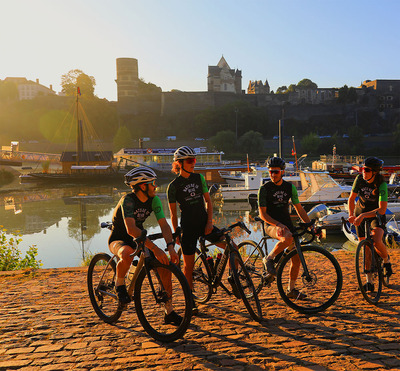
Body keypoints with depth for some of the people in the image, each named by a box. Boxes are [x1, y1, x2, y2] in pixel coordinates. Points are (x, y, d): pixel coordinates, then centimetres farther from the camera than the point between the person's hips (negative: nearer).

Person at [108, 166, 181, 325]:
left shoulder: (154, 200, -9)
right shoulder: (128, 200, -27)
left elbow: (164, 225, -15)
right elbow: (131, 229, -40)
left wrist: (171, 247, -33)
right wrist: (155, 248, -47)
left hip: (139, 239, 6)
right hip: (118, 239, -6)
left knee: (165, 263, -14)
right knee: (127, 254, -42)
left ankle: (169, 312, -3)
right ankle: (119, 284, -8)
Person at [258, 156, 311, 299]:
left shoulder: (290, 187, 5)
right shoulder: (264, 189, -8)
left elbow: (299, 209, 10)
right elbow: (262, 213, -11)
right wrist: (278, 224, -25)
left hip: (287, 223, 5)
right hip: (271, 225, -5)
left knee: (297, 257, -1)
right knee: (288, 238, -37)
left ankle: (291, 289, 15)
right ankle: (269, 259, -13)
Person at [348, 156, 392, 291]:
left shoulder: (381, 184, -25)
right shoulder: (359, 179, -14)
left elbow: (382, 209, -30)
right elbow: (351, 198, -4)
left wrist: (364, 215, -38)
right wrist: (351, 214, -18)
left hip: (376, 214, -3)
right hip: (360, 213, 3)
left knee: (376, 241, -28)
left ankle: (386, 260, 7)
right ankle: (369, 281, 14)